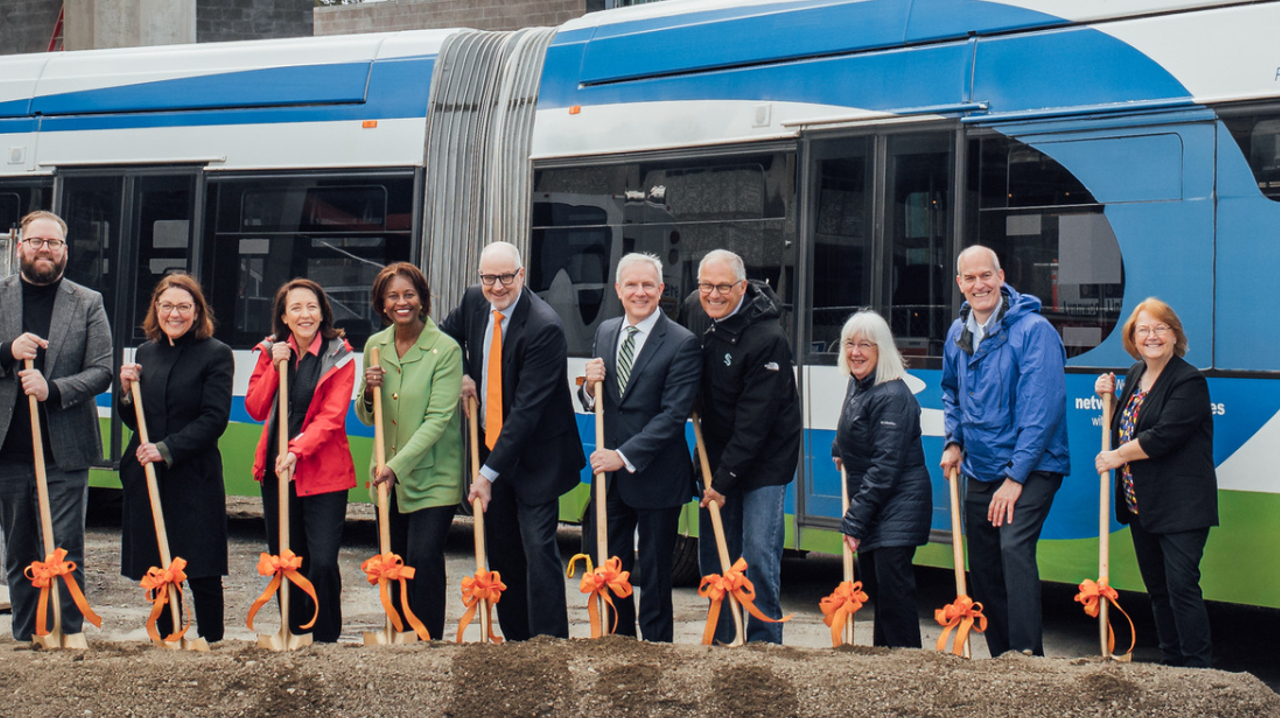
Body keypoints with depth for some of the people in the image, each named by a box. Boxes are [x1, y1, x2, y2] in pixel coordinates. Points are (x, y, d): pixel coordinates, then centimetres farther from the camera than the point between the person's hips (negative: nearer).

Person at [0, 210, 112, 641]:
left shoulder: (88, 304, 6)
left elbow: (101, 372, -1)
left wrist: (53, 389, -16)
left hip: (65, 452, -2)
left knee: (66, 552, -6)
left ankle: (68, 638, 0)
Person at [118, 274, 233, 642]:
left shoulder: (216, 355, -3)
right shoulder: (146, 353, 14)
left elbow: (214, 419, -10)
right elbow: (133, 421, 18)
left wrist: (167, 449, -18)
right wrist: (127, 390, -2)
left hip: (194, 477, -5)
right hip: (145, 476, 5)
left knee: (203, 575, -3)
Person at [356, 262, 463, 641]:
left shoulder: (445, 349, -10)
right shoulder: (375, 346, 7)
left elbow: (438, 418, -16)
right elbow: (365, 417, 15)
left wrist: (398, 465, -23)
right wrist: (368, 392, -8)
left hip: (432, 477, -5)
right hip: (388, 476, 5)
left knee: (423, 559, -13)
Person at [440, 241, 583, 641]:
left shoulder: (544, 328, -22)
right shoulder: (475, 300, 1)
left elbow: (527, 409, -24)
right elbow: (447, 334, 24)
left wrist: (490, 472, -24)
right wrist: (462, 374, 2)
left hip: (534, 455, -7)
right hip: (490, 445, 7)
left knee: (538, 547, -11)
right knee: (501, 551, 11)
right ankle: (514, 640, 20)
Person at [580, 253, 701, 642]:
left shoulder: (682, 343, -11)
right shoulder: (605, 332, 9)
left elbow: (674, 414, -16)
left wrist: (625, 456, -21)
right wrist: (591, 386, -8)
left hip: (655, 477, -5)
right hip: (610, 475, 5)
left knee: (654, 575, 6)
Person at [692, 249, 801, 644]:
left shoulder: (768, 339, -18)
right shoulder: (704, 326, 5)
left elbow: (755, 419, -19)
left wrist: (725, 478, -18)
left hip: (763, 464, -7)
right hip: (718, 460, 7)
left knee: (759, 557, -9)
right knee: (714, 557, 8)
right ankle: (722, 645, 17)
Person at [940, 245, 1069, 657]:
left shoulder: (1033, 330, -14)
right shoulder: (957, 334, 9)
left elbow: (1042, 407, -18)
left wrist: (1015, 476, -20)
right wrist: (954, 441, 12)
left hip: (1031, 469, -7)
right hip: (980, 470, 7)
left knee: (1014, 548, -25)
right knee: (983, 566, 10)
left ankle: (1028, 657, -24)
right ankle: (1001, 658, 22)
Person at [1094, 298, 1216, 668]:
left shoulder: (1189, 381, -13)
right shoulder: (1135, 374, 13)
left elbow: (1163, 436, -21)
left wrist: (1118, 457, -10)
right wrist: (1109, 397, 7)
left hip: (1181, 506, -9)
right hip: (1141, 504, 9)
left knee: (1182, 586, -11)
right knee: (1157, 589, 14)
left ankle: (1198, 671, -7)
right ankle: (1171, 664, 23)